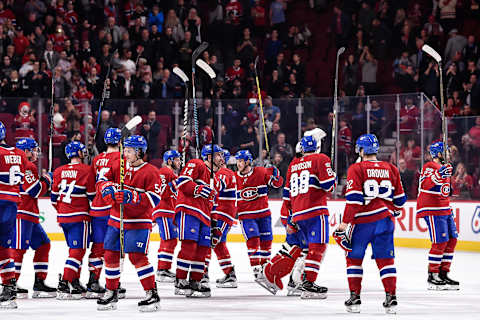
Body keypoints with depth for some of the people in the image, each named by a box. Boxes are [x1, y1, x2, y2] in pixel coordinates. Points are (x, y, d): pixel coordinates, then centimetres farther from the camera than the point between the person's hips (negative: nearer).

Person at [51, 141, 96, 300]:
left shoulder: (59, 171, 8)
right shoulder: (86, 170, -10)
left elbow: (54, 197, 12)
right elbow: (92, 196, -6)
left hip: (63, 216, 7)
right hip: (79, 217, -7)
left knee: (74, 249, 19)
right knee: (78, 251, -7)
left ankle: (75, 282, 21)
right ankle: (63, 285, -18)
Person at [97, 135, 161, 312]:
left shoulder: (150, 172, -9)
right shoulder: (119, 166, 7)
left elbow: (154, 198, -16)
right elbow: (102, 181, 6)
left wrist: (132, 197, -26)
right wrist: (107, 188, -17)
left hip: (138, 222, -6)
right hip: (116, 219, 6)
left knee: (137, 256, -15)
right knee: (111, 255, 6)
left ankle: (152, 294, -8)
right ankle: (111, 293, 20)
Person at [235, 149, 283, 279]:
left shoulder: (261, 172, -5)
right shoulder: (234, 178, 0)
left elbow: (277, 184, -1)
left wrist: (276, 177, -20)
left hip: (263, 212, 1)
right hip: (246, 215, -1)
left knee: (266, 240, 7)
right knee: (253, 239, -14)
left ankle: (264, 264, 24)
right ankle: (256, 267, -8)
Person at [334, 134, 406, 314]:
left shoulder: (356, 169, -5)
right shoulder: (391, 169, 9)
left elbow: (353, 199, -13)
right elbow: (399, 199, 15)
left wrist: (345, 223, -11)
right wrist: (393, 212, 34)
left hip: (363, 220, -3)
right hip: (385, 220, 3)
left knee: (354, 257, 9)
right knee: (385, 259, 6)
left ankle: (354, 297, 6)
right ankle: (391, 297, -1)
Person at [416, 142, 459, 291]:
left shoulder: (443, 167, 20)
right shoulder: (429, 167, -11)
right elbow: (425, 185, -29)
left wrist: (449, 209, 30)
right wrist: (439, 175, -42)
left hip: (444, 210, 10)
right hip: (432, 210, -10)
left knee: (451, 240, 8)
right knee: (440, 242, -13)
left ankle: (443, 274, 15)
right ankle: (432, 277, -6)